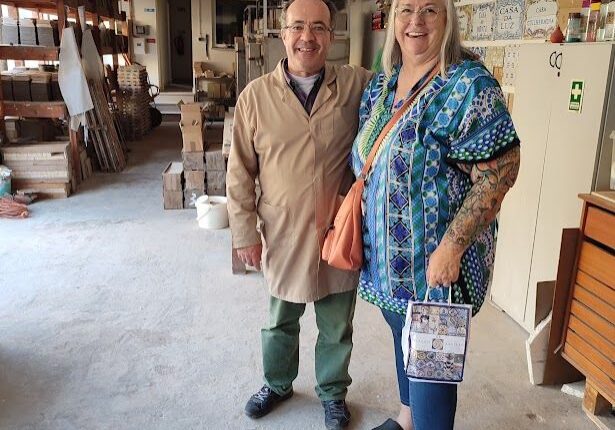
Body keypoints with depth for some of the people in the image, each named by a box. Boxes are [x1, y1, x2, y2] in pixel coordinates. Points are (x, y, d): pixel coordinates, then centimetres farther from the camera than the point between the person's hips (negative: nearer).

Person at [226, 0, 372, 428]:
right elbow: (240, 172, -1)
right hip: (284, 233, 0)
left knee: (337, 325, 17)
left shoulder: (358, 84, -5)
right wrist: (244, 231, -1)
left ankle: (333, 392, 42)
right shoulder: (256, 96, -5)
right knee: (281, 320, 21)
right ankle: (278, 384, 47)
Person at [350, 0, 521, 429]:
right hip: (387, 252, 7)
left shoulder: (469, 85, -17)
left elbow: (498, 174, -21)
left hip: (435, 262, -7)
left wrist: (451, 248, -24)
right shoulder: (380, 84, 6)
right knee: (403, 338, 24)